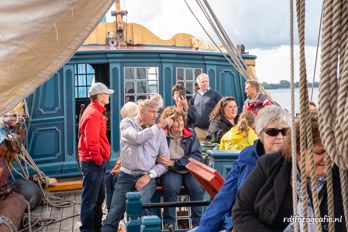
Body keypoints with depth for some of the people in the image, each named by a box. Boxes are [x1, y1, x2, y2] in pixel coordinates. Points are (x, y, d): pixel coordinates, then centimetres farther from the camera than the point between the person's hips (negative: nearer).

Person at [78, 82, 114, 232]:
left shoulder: (96, 111, 14)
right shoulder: (93, 114, -18)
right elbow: (91, 142, -25)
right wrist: (98, 160, -16)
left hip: (98, 162, 11)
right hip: (93, 163, -11)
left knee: (99, 197, 19)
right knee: (90, 199, -2)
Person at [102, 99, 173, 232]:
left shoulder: (159, 131, 6)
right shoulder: (127, 123, 2)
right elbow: (138, 138, -20)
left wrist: (150, 175, -9)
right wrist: (159, 126, -12)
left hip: (146, 177, 0)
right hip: (126, 175, 0)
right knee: (114, 214, -5)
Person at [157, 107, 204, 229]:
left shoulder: (191, 134, 5)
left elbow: (196, 156, -5)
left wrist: (175, 163, -15)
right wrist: (157, 159, -27)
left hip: (189, 169, 2)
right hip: (170, 171, -2)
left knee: (198, 187, -26)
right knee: (171, 187, -31)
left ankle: (198, 222, -10)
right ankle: (169, 223, -15)